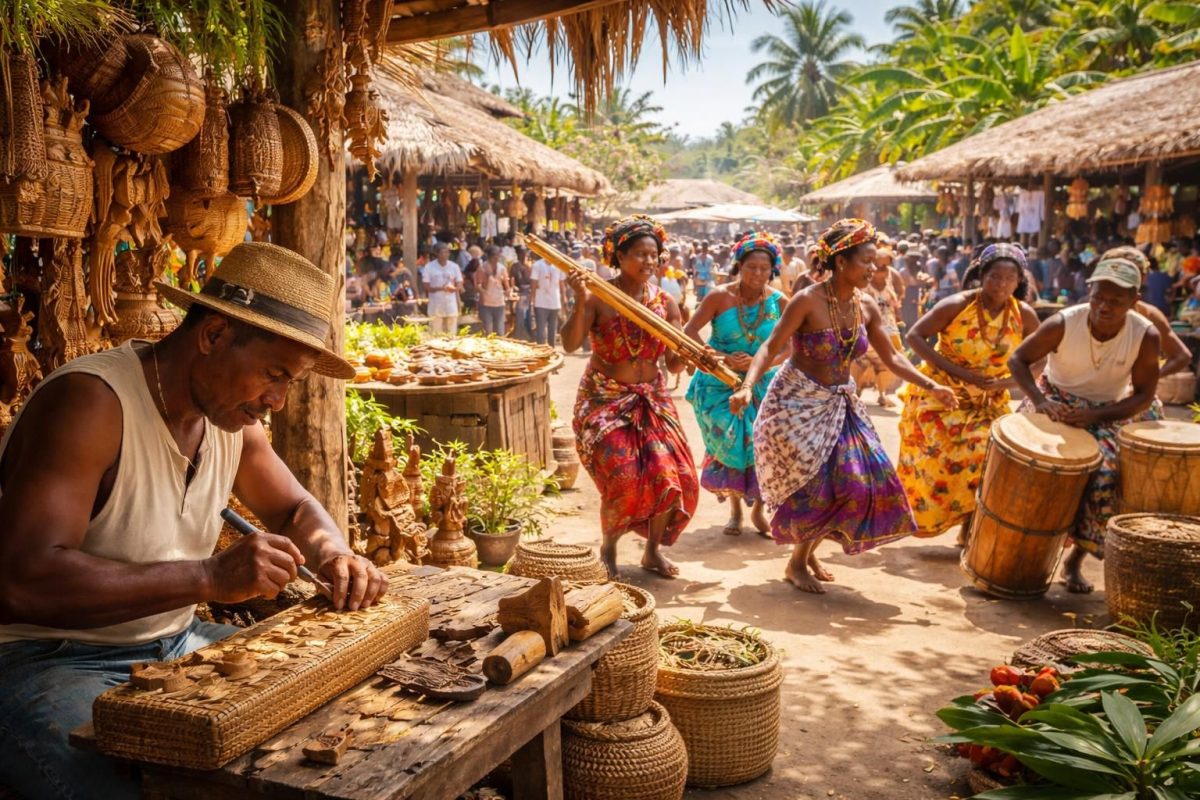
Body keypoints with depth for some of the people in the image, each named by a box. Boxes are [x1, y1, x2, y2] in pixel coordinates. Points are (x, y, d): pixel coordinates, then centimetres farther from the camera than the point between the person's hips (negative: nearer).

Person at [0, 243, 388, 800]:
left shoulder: (231, 407, 3)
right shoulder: (88, 402, -22)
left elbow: (295, 509, 17)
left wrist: (332, 553, -6)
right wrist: (210, 577, -35)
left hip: (176, 645, 8)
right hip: (49, 663, -7)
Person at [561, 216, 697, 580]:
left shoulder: (665, 302, 0)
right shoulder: (598, 297, -11)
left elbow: (674, 363, 0)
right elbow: (570, 344, -23)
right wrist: (580, 302, -34)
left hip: (651, 399, 4)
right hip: (603, 399, -4)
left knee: (672, 475, -5)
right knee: (622, 477, -15)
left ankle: (653, 550, 19)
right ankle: (608, 549, 14)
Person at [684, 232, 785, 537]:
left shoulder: (779, 302, -5)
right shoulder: (720, 297, -10)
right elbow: (690, 331, -11)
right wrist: (720, 358, -22)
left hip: (762, 383, 1)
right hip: (721, 382, -1)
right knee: (730, 441, 0)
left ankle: (758, 509, 13)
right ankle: (735, 510, 19)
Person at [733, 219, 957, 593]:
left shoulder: (867, 309, -1)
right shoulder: (807, 301, -19)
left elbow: (891, 357, 7)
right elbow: (771, 348, -21)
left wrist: (930, 386, -1)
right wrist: (748, 386, -35)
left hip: (840, 404, 7)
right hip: (798, 402, -6)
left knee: (859, 481, 3)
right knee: (812, 486, -7)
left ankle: (809, 551, 24)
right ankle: (796, 563, 17)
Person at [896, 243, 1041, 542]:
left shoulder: (1024, 314, -9)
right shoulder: (957, 305, -18)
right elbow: (914, 336, -18)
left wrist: (1005, 382, -18)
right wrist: (955, 370, -25)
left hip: (988, 402, 3)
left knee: (985, 457, -8)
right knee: (932, 460, 0)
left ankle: (970, 530, 8)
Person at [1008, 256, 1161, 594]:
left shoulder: (1146, 336, -17)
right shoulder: (1063, 324, -20)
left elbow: (1143, 397, -11)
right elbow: (1018, 359, -8)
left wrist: (1096, 416, -26)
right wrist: (1039, 400, -24)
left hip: (1106, 413, 1)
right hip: (1054, 401, 0)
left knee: (1107, 474, -21)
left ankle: (1076, 559, -2)